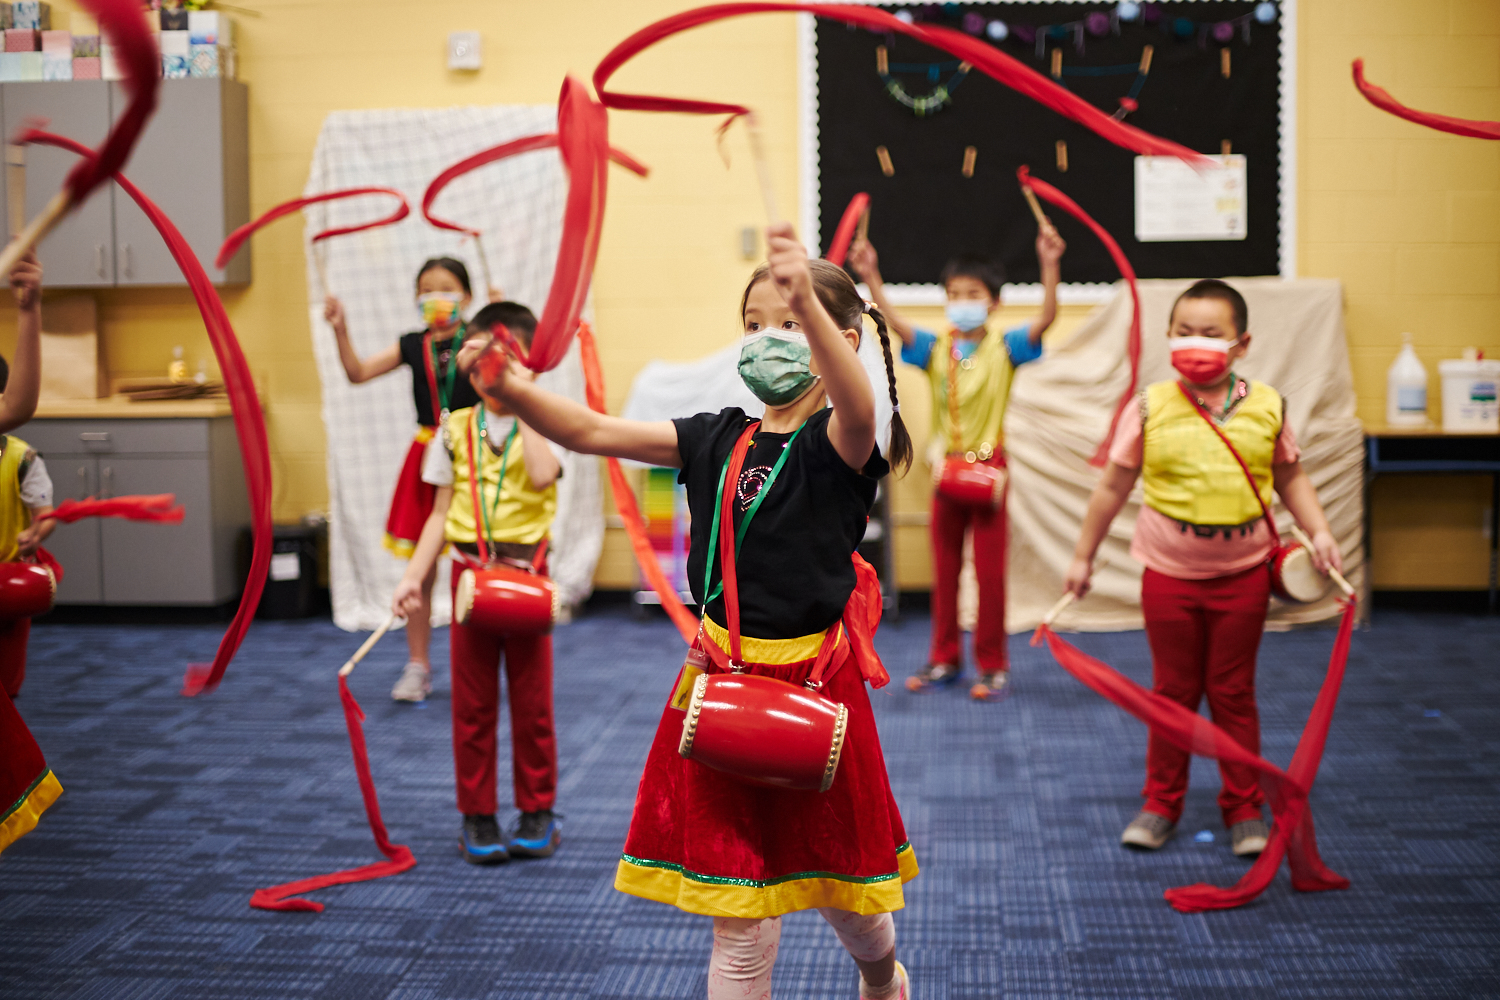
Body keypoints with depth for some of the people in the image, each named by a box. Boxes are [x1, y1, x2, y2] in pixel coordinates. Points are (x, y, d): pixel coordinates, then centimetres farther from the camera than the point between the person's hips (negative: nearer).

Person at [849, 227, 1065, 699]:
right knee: (944, 570, 13)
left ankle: (993, 664, 15)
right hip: (946, 466, 3)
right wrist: (871, 277, -27)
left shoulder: (1004, 347, -6)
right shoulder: (936, 348, 0)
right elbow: (895, 320, -13)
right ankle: (945, 659, 25)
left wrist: (1049, 266, -35)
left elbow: (1045, 318, -21)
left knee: (990, 571, 3)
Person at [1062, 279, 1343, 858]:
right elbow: (1113, 487, 1)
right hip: (1169, 574, 0)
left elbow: (1290, 479, 9)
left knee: (1233, 693, 11)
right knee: (1173, 692, 11)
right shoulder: (1151, 408, -6)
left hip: (1243, 575, 1)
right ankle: (1161, 804, 26)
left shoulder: (1266, 407, -3)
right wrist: (1083, 556, 6)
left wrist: (1319, 532, -4)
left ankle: (1244, 808, 24)